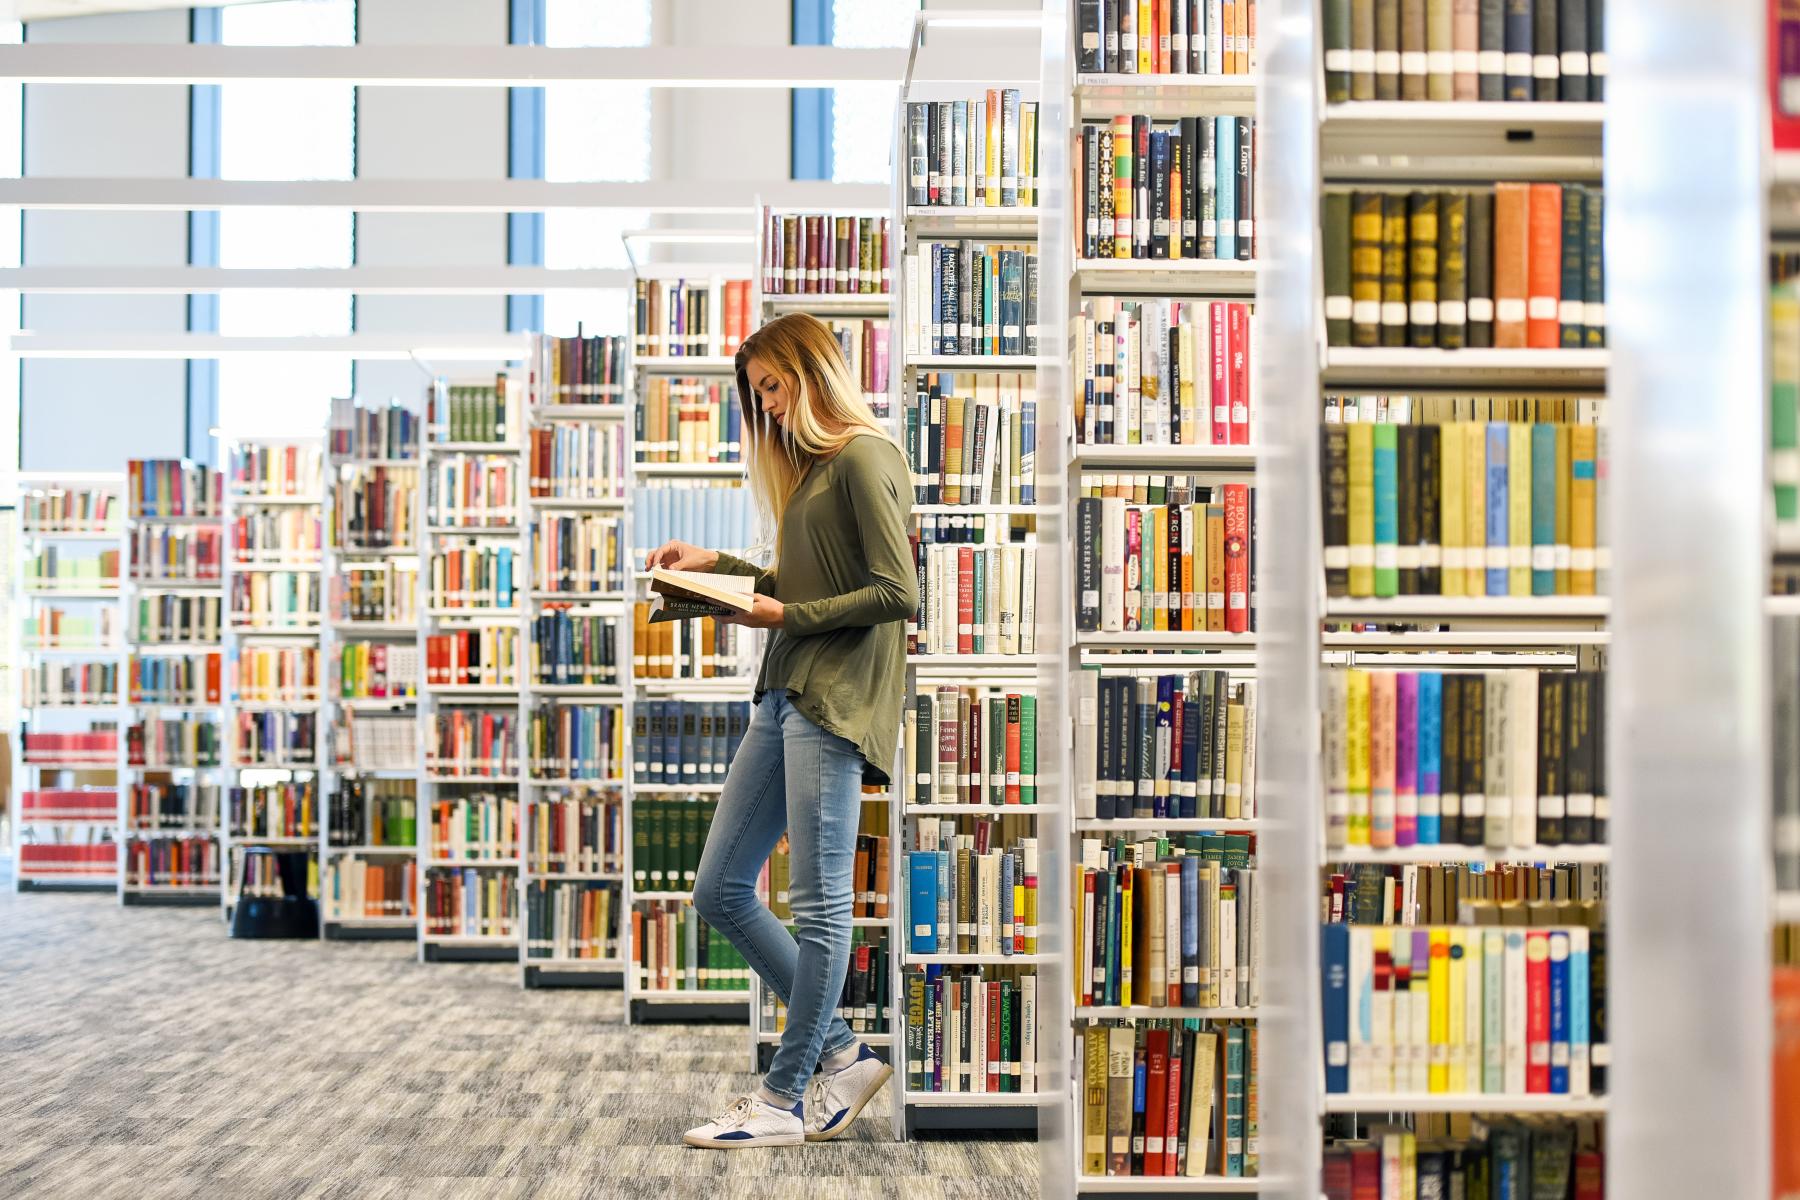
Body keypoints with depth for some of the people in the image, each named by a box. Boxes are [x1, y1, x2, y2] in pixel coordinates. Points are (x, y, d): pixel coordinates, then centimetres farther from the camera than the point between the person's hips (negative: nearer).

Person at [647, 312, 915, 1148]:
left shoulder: (863, 459, -7)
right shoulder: (814, 467, 22)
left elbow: (898, 594, -14)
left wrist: (789, 616, -11)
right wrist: (715, 565, 18)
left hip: (836, 700, -10)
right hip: (785, 694, 10)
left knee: (820, 904, -3)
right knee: (720, 892, 9)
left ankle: (784, 1101, 6)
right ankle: (840, 1055, 18)